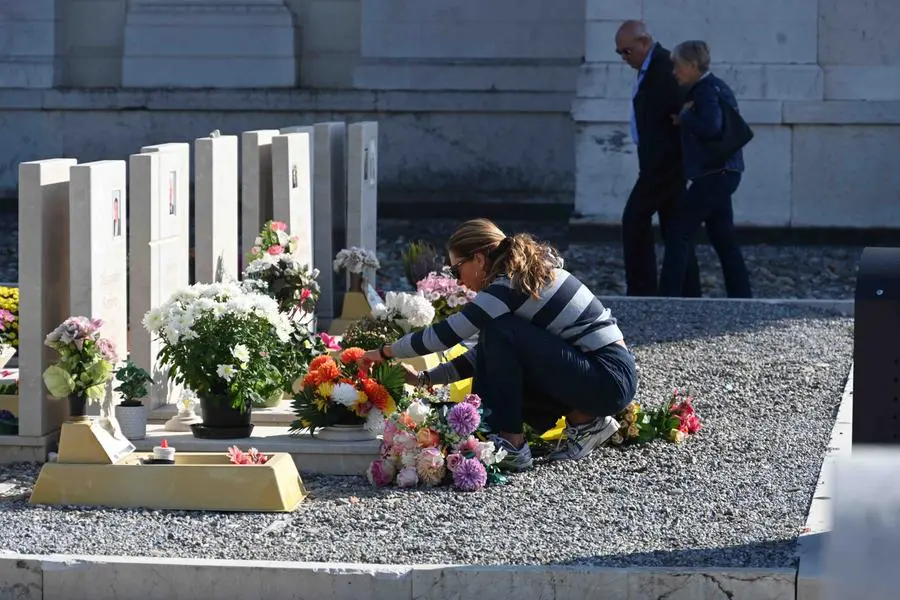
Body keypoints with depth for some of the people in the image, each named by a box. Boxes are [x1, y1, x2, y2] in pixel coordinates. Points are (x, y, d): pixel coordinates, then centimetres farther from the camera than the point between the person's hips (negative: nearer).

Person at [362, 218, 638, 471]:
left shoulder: (511, 285, -15)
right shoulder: (526, 273, 13)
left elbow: (445, 334, -15)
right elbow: (483, 355, 20)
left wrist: (385, 352, -2)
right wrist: (424, 378, 17)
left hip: (610, 379, -10)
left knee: (500, 334, -16)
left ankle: (512, 444, -11)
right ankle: (584, 420, 10)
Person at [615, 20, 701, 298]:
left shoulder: (664, 67, -17)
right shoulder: (652, 65, 13)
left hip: (665, 162, -10)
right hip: (664, 162, 10)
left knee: (635, 218, -7)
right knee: (674, 226, 10)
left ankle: (642, 290, -5)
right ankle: (688, 294, 12)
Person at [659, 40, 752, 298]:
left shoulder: (706, 90, -12)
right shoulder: (715, 87, 17)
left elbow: (711, 127, -27)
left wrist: (685, 117, -13)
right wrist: (685, 120, 4)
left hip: (713, 173, -10)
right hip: (721, 173, 10)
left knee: (679, 232, -7)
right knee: (723, 238, 12)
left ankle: (669, 296, -9)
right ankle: (740, 298, 13)